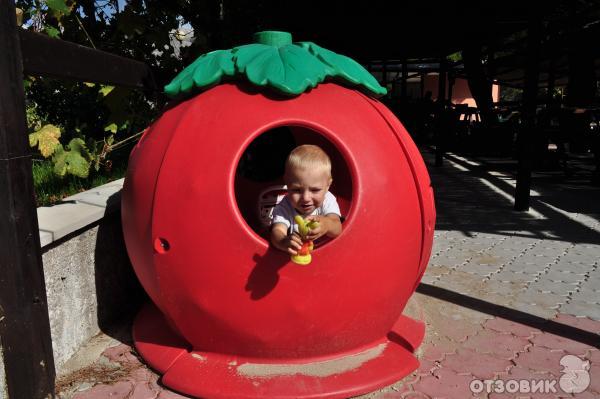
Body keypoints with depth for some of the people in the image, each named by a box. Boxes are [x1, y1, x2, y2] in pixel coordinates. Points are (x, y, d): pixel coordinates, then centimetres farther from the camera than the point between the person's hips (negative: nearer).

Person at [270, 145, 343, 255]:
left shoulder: (327, 200, -11)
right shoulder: (284, 208, -13)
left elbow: (337, 229, -25)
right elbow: (278, 230, -30)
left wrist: (327, 225, -49)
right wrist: (284, 242, -54)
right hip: (294, 257, 0)